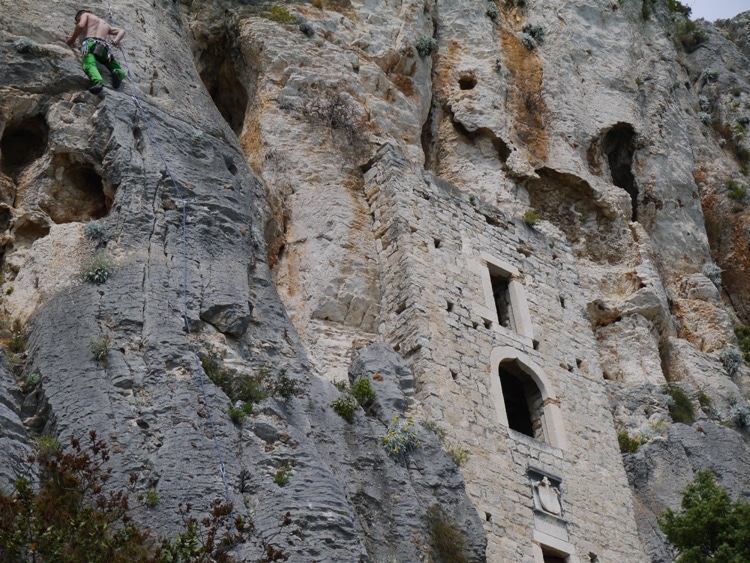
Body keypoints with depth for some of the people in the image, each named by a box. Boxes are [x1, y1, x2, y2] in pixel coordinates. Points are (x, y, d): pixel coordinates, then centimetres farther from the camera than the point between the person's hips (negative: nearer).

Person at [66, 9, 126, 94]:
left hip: (89, 43, -4)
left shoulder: (85, 15, 25)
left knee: (89, 65, -29)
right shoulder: (105, 24, 40)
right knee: (120, 72, 11)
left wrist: (72, 39, 15)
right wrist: (116, 40, 12)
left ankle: (98, 81, -61)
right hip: (103, 46, 4)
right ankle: (117, 73, -26)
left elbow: (80, 25, 4)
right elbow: (121, 31, 31)